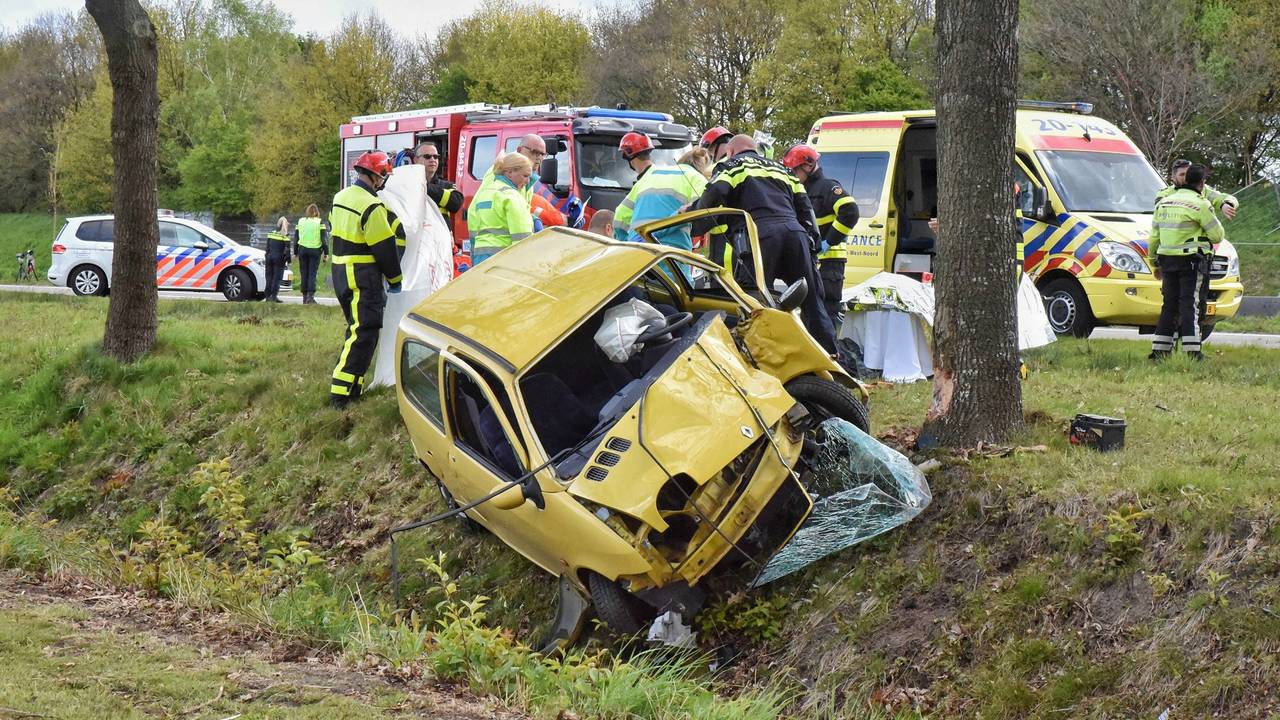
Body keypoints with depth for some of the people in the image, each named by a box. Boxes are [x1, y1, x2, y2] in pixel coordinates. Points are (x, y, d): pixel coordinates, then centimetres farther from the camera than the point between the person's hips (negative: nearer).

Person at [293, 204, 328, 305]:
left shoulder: (300, 221, 8)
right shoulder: (320, 222, -1)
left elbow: (295, 238, 11)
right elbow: (324, 239, -4)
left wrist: (295, 252, 17)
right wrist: (325, 253, 0)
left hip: (303, 250, 2)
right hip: (315, 250, -2)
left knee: (304, 274, 8)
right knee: (312, 274, -2)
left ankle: (305, 297, 10)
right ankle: (310, 295, -15)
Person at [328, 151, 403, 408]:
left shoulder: (341, 197, 10)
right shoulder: (372, 207, -19)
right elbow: (385, 247, -15)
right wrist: (395, 279, -4)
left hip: (341, 272, 10)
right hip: (363, 277, -10)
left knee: (358, 329, 18)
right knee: (363, 333, -9)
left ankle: (352, 386, 20)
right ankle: (341, 393, -15)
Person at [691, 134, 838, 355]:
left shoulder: (731, 166, 19)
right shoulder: (781, 169, 34)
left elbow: (713, 196, -1)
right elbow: (804, 207, 25)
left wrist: (694, 226, 5)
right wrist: (812, 239, 23)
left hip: (763, 232, -5)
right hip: (794, 230, 5)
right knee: (811, 301, 10)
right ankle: (830, 356, 7)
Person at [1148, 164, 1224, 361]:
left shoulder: (1163, 203, 12)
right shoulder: (1199, 204, -9)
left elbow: (1154, 237, 17)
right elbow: (1217, 235, -4)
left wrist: (1156, 263, 25)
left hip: (1167, 260, 6)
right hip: (1191, 262, -6)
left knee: (1169, 305, 12)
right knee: (1189, 304, -4)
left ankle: (1160, 349, 10)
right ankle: (1192, 351, -8)